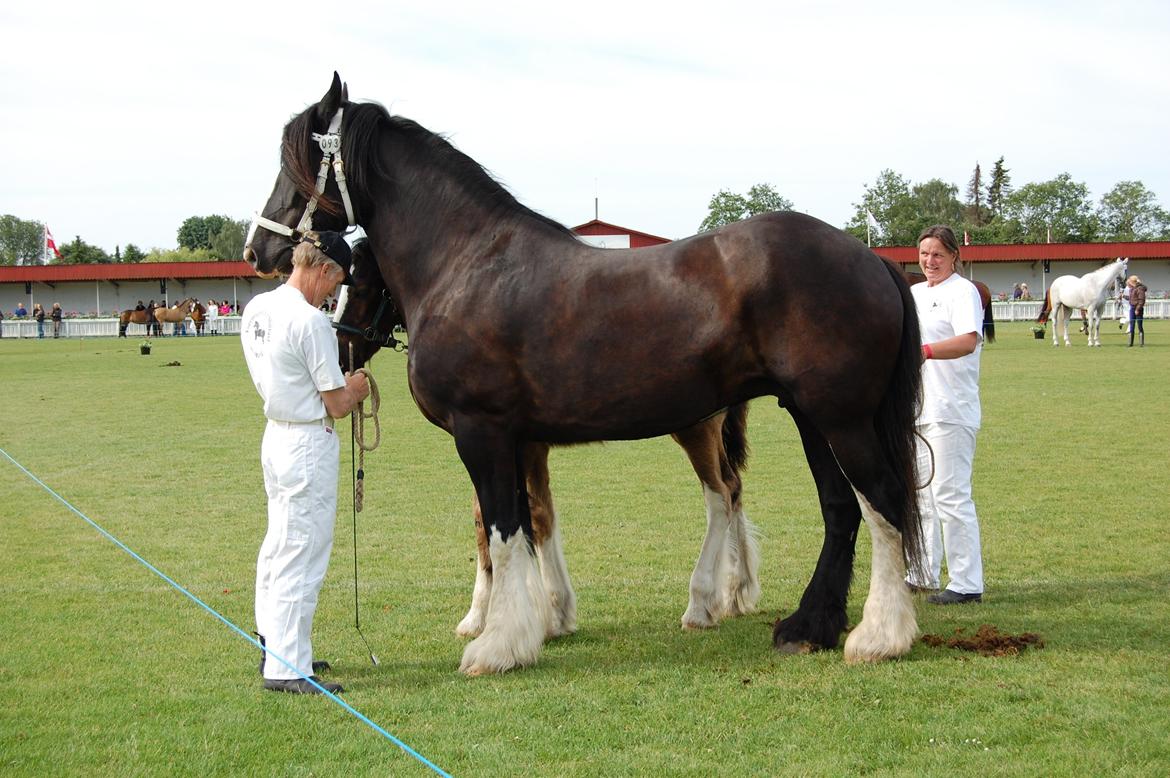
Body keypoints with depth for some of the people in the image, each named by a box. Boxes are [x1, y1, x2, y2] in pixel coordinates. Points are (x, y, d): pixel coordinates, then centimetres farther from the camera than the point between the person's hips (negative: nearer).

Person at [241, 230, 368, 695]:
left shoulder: (256, 310, 6)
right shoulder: (311, 322, -20)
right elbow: (337, 406, -16)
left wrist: (340, 387, 14)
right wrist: (356, 390, 6)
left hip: (276, 436, 9)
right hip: (310, 446, -9)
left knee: (278, 548, 20)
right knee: (302, 557, -3)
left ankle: (273, 647, 32)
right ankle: (287, 669, 1)